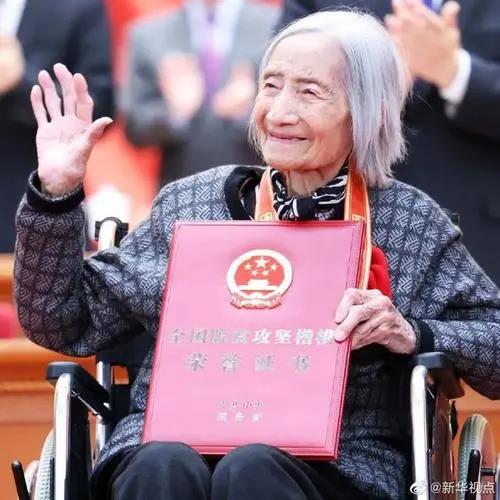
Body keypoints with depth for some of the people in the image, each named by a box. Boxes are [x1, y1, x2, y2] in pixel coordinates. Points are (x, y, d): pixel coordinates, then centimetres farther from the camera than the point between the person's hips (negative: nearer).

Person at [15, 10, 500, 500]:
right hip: (172, 439, 2)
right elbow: (64, 325, 16)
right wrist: (56, 195, 7)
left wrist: (411, 335, -7)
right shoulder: (188, 204, 15)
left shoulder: (412, 222, 11)